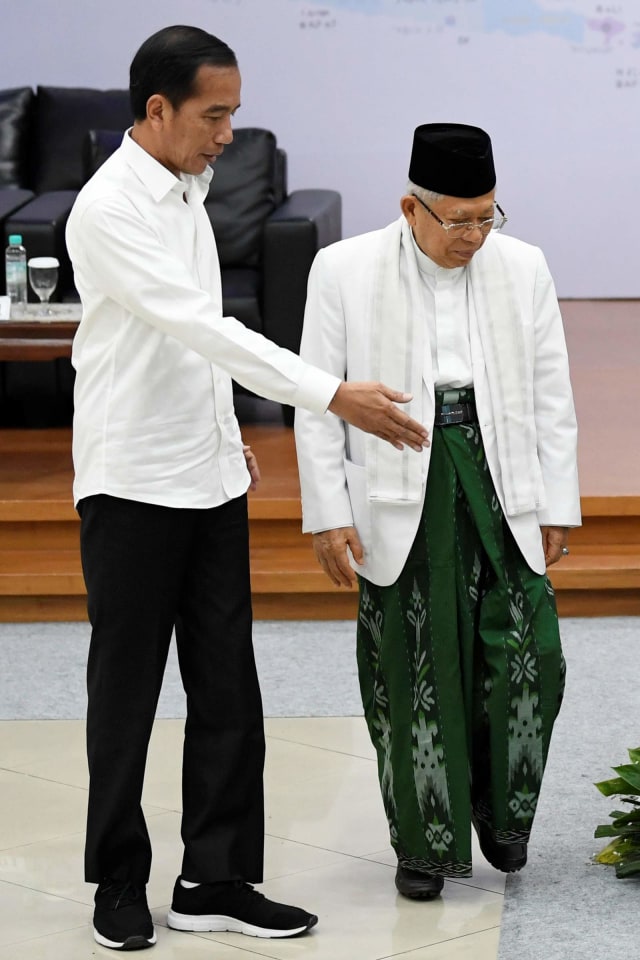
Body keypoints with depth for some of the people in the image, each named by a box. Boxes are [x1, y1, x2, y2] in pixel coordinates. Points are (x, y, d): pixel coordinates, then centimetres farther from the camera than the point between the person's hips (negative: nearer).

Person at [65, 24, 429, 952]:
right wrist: (333, 395, -30)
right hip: (134, 485, -7)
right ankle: (120, 883, 17)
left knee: (228, 689, 6)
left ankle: (216, 877, 13)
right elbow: (201, 327, -27)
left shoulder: (187, 190, 8)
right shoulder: (109, 209, -19)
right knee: (127, 693, 5)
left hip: (209, 480, 8)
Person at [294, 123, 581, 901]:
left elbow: (551, 397, 8)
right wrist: (328, 514, -5)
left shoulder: (523, 268, 5)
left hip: (498, 485, 2)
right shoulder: (345, 270, -3)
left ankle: (499, 808, 19)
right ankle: (424, 841, 15)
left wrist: (556, 506, 5)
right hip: (397, 498, -2)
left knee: (525, 654, -4)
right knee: (410, 670, 1)